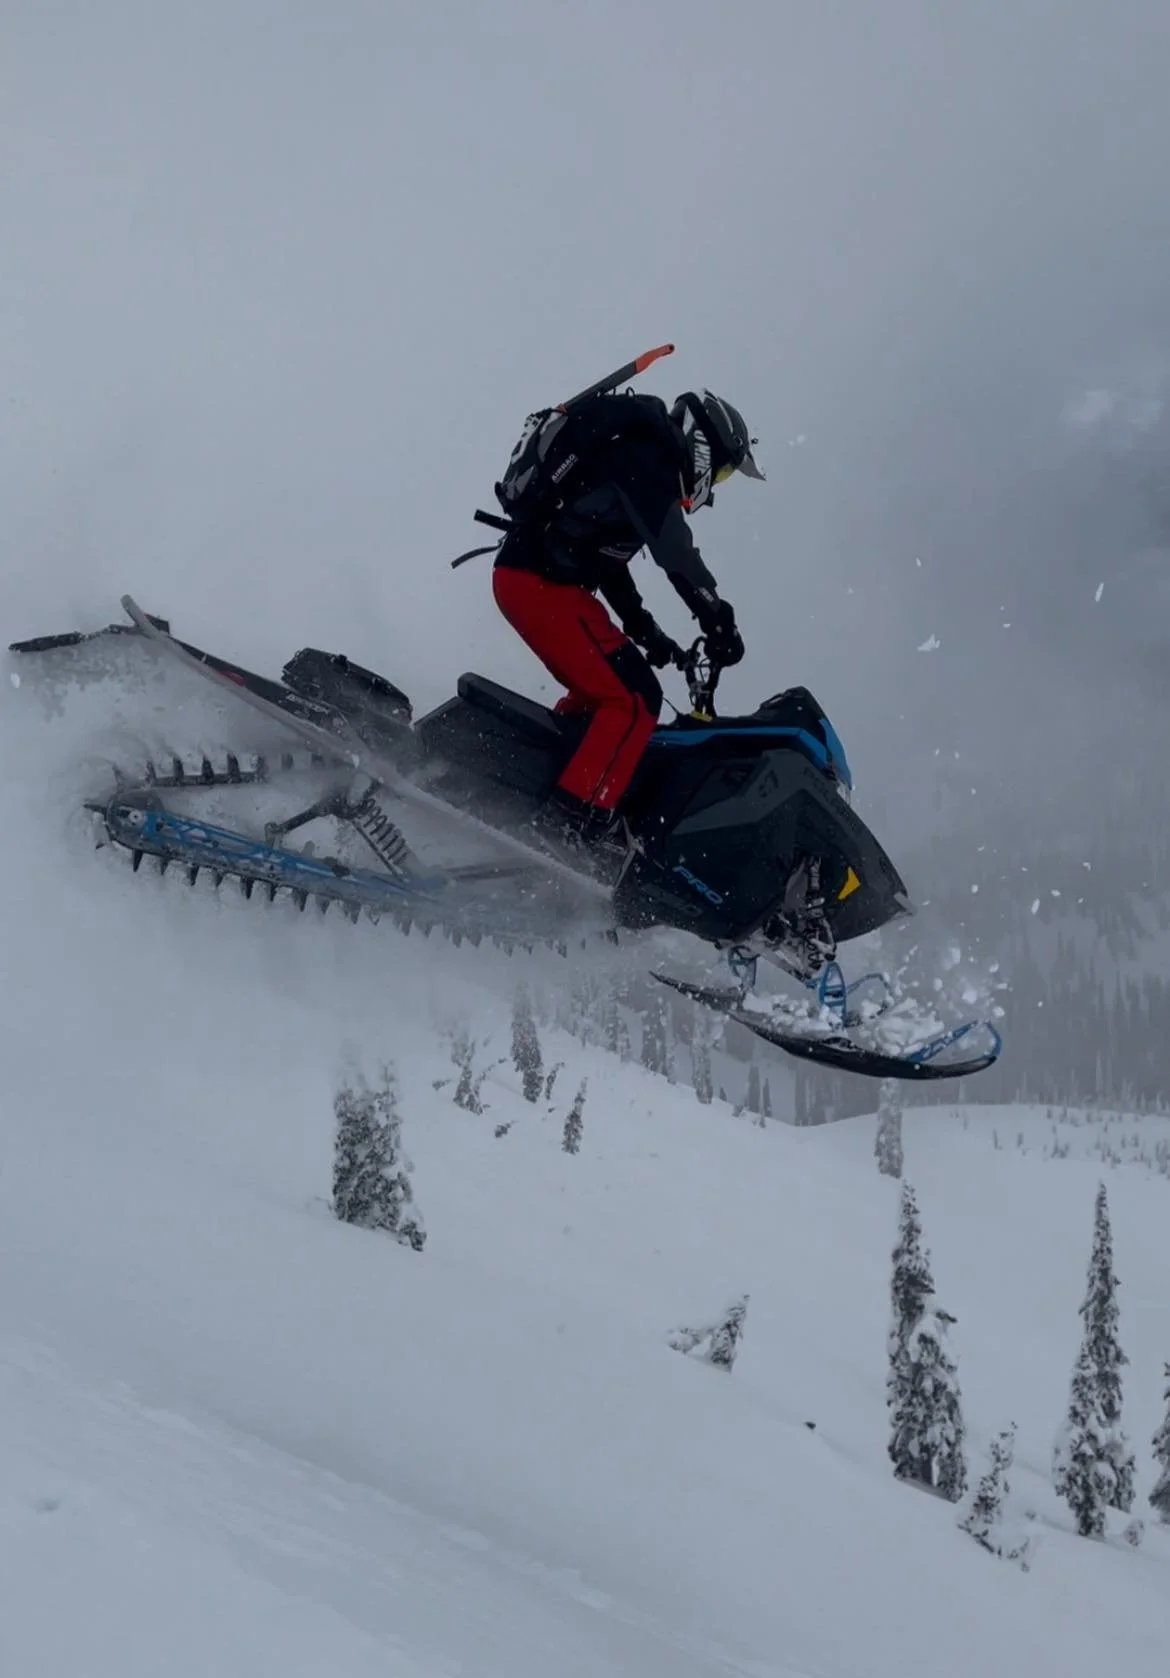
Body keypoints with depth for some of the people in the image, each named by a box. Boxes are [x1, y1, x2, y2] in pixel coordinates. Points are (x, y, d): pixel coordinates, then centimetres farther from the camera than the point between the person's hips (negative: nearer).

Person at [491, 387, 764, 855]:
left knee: (600, 692, 23)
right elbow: (674, 552, -20)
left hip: (520, 575, 11)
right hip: (543, 583, -11)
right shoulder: (646, 457, -9)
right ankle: (565, 830, -19)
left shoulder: (636, 456, 22)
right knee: (634, 699, -13)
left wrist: (646, 632, 24)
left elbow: (607, 561, 27)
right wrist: (719, 624, -17)